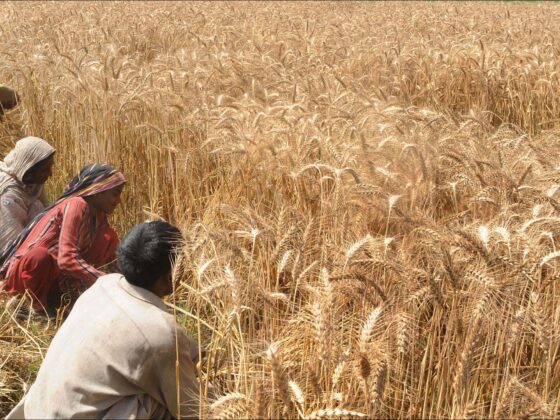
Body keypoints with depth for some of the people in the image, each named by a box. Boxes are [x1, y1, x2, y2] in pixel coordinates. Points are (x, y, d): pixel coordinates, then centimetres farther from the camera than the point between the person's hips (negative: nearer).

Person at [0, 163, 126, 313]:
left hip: (56, 274, 8)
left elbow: (108, 256, 11)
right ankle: (37, 306, -12)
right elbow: (67, 259, -32)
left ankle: (57, 296, -4)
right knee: (39, 256, -42)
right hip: (26, 270, -8)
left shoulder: (98, 214, 3)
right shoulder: (76, 206, -22)